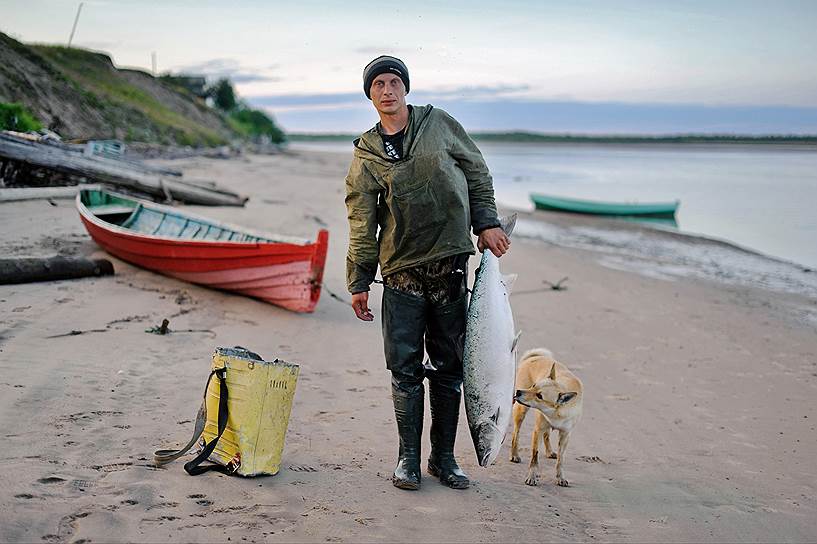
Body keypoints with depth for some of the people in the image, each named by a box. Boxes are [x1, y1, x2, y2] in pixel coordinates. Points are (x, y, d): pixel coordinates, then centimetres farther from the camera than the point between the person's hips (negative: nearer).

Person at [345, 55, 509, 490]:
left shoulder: (440, 124, 6)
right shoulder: (366, 154, 4)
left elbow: (477, 172, 13)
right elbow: (361, 223, 5)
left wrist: (486, 223, 4)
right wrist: (358, 283, 2)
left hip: (451, 267, 1)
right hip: (401, 272, -1)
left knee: (449, 368, 7)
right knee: (406, 370, 0)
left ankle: (444, 457, 19)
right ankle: (408, 458, 13)